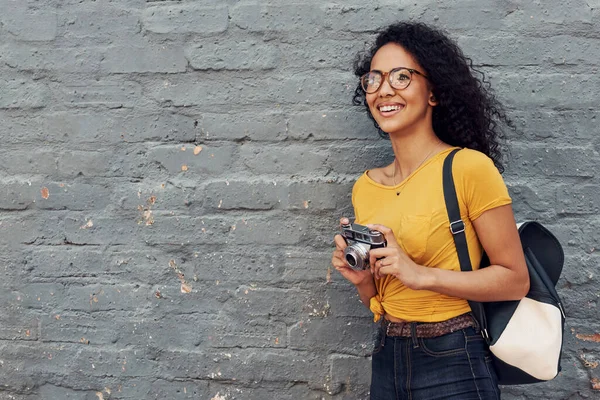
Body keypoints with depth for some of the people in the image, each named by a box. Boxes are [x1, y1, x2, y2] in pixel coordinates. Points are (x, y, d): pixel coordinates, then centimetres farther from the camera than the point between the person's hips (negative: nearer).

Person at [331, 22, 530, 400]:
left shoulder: (469, 167, -14)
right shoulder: (365, 187, 4)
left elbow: (516, 279, -12)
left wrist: (421, 273, -21)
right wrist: (362, 278, -9)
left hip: (454, 364, -5)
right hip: (386, 359, 6)